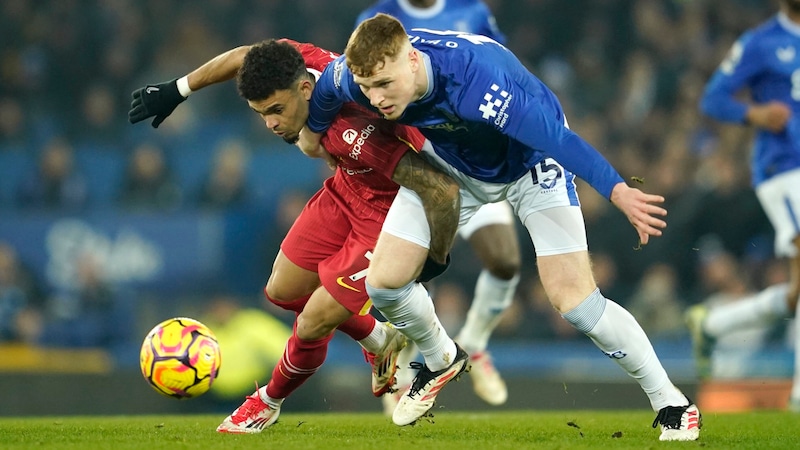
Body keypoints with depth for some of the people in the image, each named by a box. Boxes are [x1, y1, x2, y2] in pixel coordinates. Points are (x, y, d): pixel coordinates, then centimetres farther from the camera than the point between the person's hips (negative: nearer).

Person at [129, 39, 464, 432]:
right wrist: (176, 90, 10)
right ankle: (382, 343, 38)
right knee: (283, 291, 16)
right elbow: (242, 57, 5)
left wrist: (436, 258, -20)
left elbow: (443, 190, -38)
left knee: (312, 325, -5)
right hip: (346, 190, 8)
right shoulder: (297, 61, -20)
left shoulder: (355, 135, -42)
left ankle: (270, 402, 26)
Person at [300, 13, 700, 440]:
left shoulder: (474, 81, -45)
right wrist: (311, 132, 19)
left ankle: (671, 405, 1)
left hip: (529, 162, -5)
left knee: (574, 300, -16)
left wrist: (619, 192, -54)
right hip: (450, 161, 5)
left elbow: (554, 135, -46)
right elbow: (324, 89, -2)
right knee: (384, 280, -2)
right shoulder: (353, 76, -27)